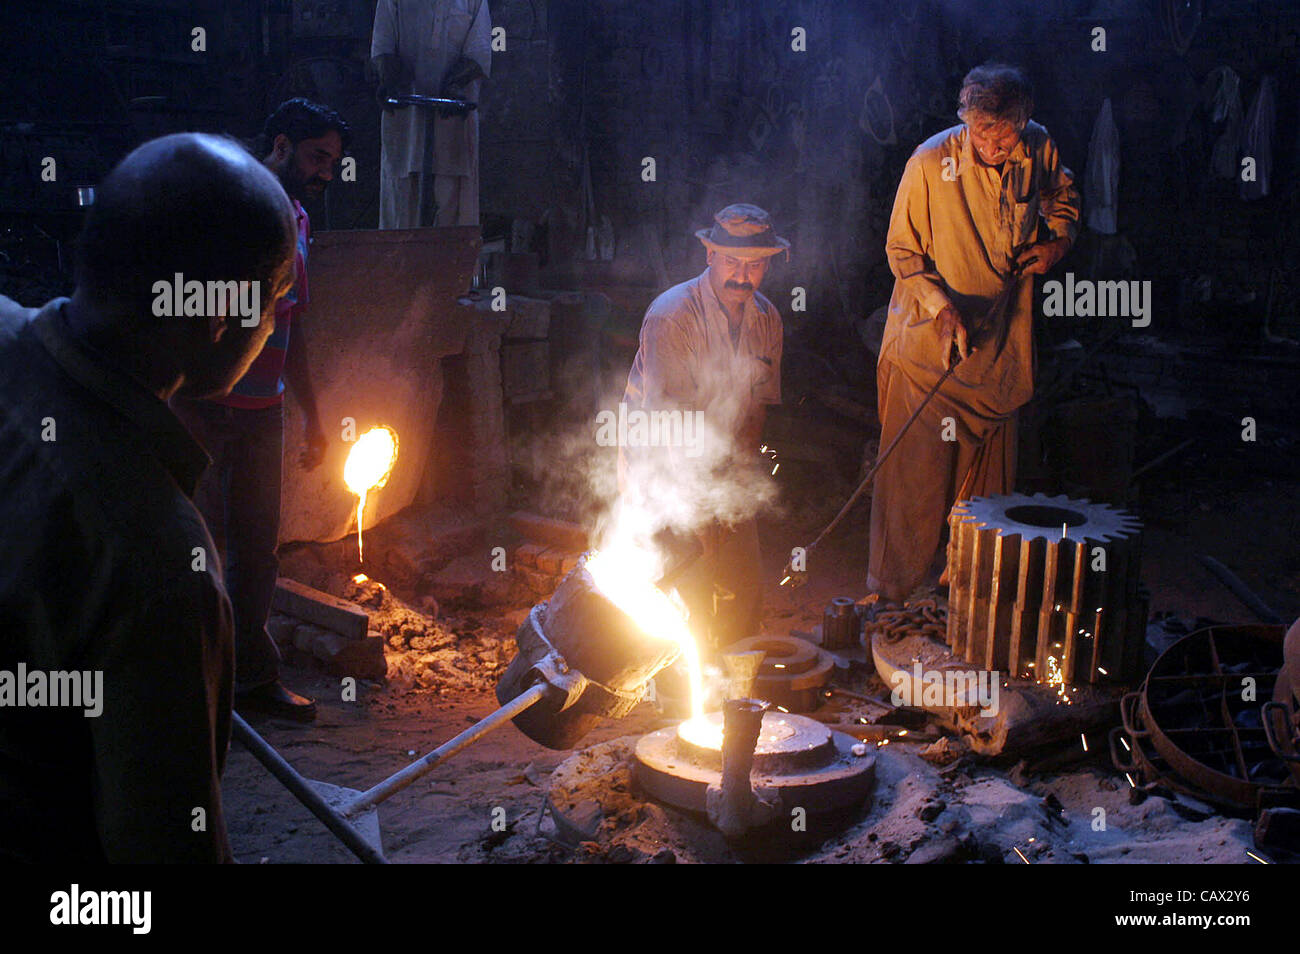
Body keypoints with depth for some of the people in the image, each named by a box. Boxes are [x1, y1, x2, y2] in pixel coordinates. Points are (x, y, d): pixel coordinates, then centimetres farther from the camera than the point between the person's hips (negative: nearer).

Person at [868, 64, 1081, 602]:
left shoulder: (1038, 151, -5)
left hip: (1000, 336, 4)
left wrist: (1057, 241, -1)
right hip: (929, 337, -4)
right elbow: (902, 253, -9)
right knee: (916, 467, -5)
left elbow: (1063, 199, 18)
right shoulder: (930, 164, -18)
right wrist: (942, 308, -22)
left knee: (988, 466, 13)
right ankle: (891, 586, 10)